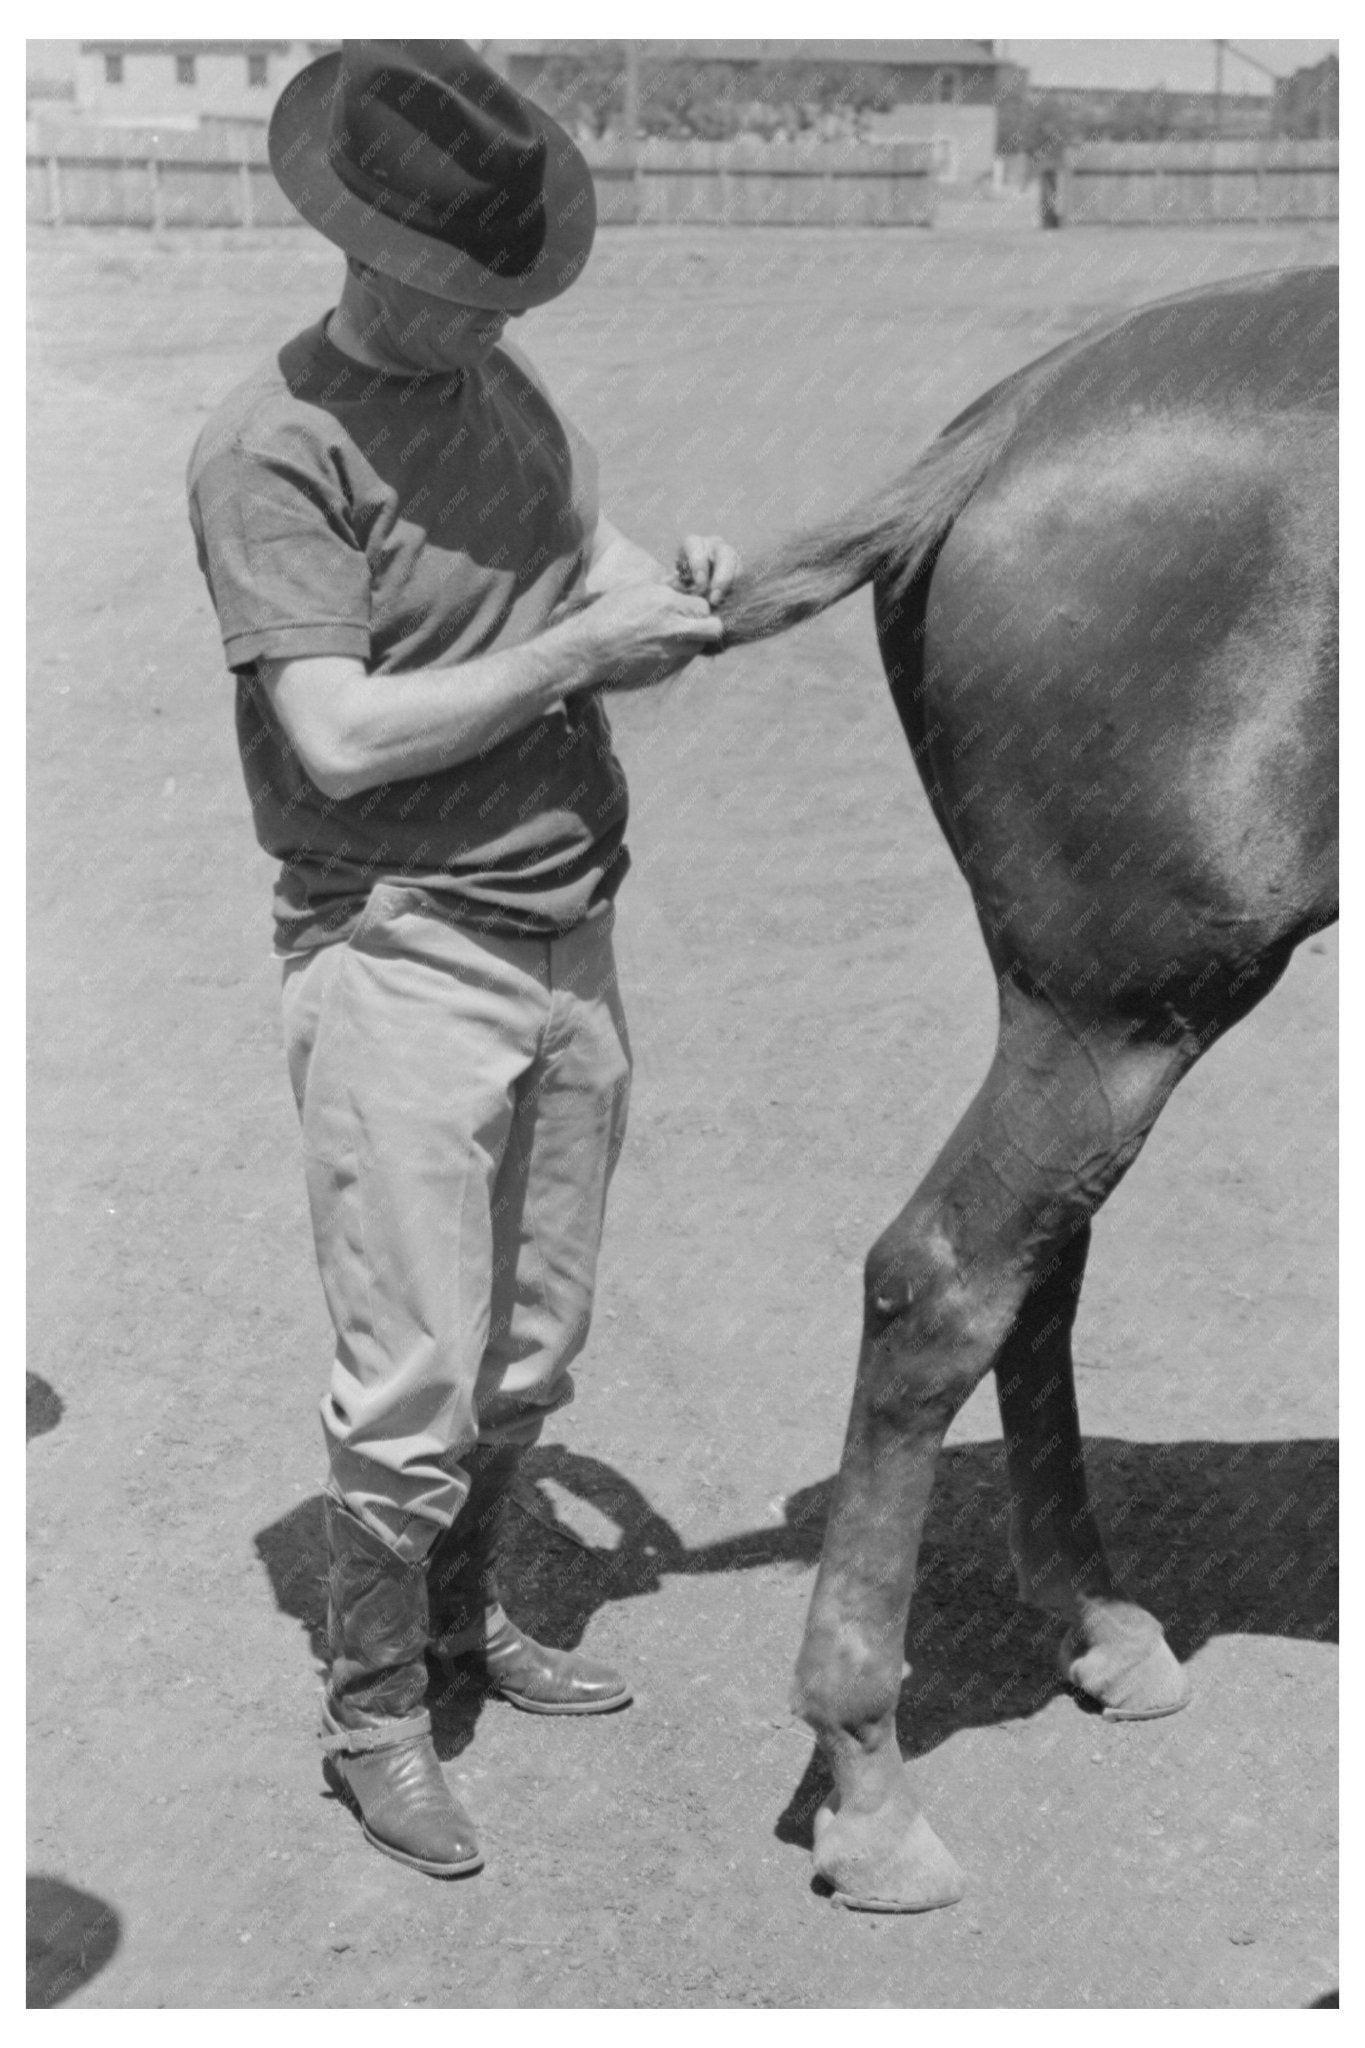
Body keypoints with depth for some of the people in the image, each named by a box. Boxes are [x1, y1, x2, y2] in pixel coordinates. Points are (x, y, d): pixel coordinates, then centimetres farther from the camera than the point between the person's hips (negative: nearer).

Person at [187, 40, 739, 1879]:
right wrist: (579, 651, -17)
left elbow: (594, 570, 18)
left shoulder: (503, 382, 10)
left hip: (569, 935, 7)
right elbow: (342, 739, -19)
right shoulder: (271, 452, -13)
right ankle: (373, 1714, 21)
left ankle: (467, 1618, 37)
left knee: (534, 1352, 16)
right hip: (403, 956, -7)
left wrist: (675, 579, -5)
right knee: (413, 1393, 0)